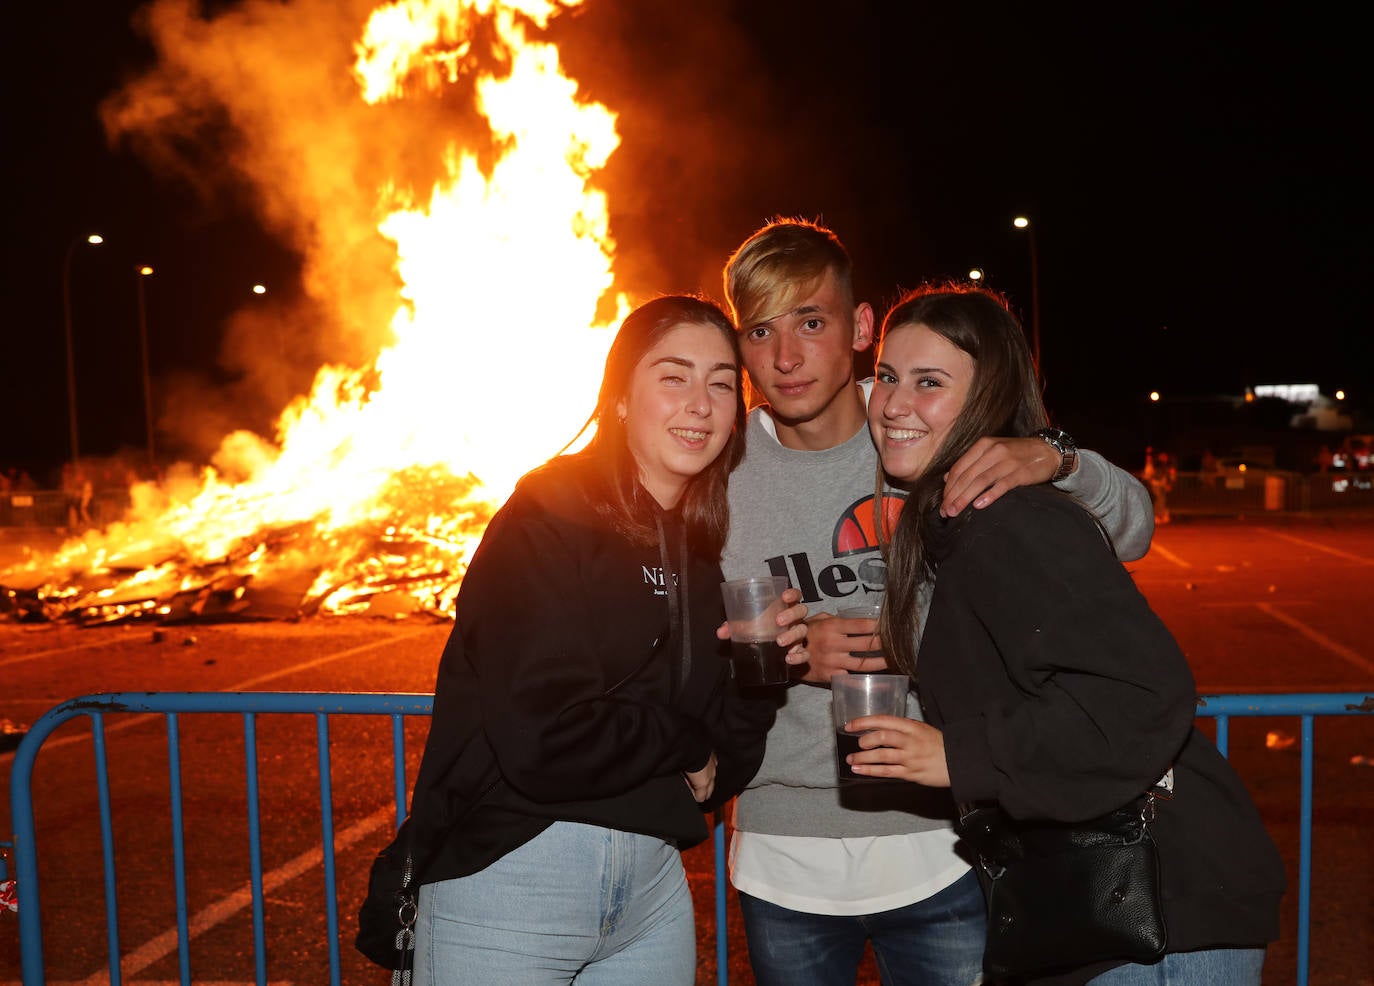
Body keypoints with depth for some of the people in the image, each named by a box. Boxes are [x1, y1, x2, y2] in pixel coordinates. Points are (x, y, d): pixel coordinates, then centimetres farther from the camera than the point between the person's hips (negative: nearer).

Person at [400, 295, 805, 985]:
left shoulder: (700, 549, 6)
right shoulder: (549, 515, -13)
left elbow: (718, 768, 5)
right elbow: (544, 742, -24)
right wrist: (683, 748, -10)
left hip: (652, 881, 6)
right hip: (507, 873, -6)